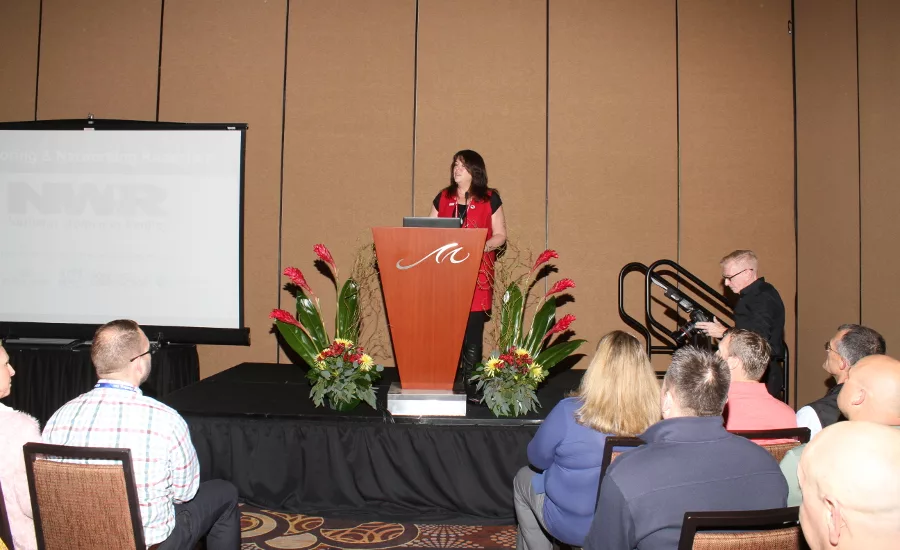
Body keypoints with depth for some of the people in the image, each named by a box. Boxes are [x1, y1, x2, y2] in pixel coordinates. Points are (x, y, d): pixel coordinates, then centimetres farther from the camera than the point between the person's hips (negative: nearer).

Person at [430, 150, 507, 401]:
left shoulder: (490, 199, 5)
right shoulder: (443, 198, 14)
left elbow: (500, 235, 4)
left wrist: (482, 246, -15)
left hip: (477, 274, -2)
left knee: (472, 330, -4)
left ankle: (470, 384, 5)